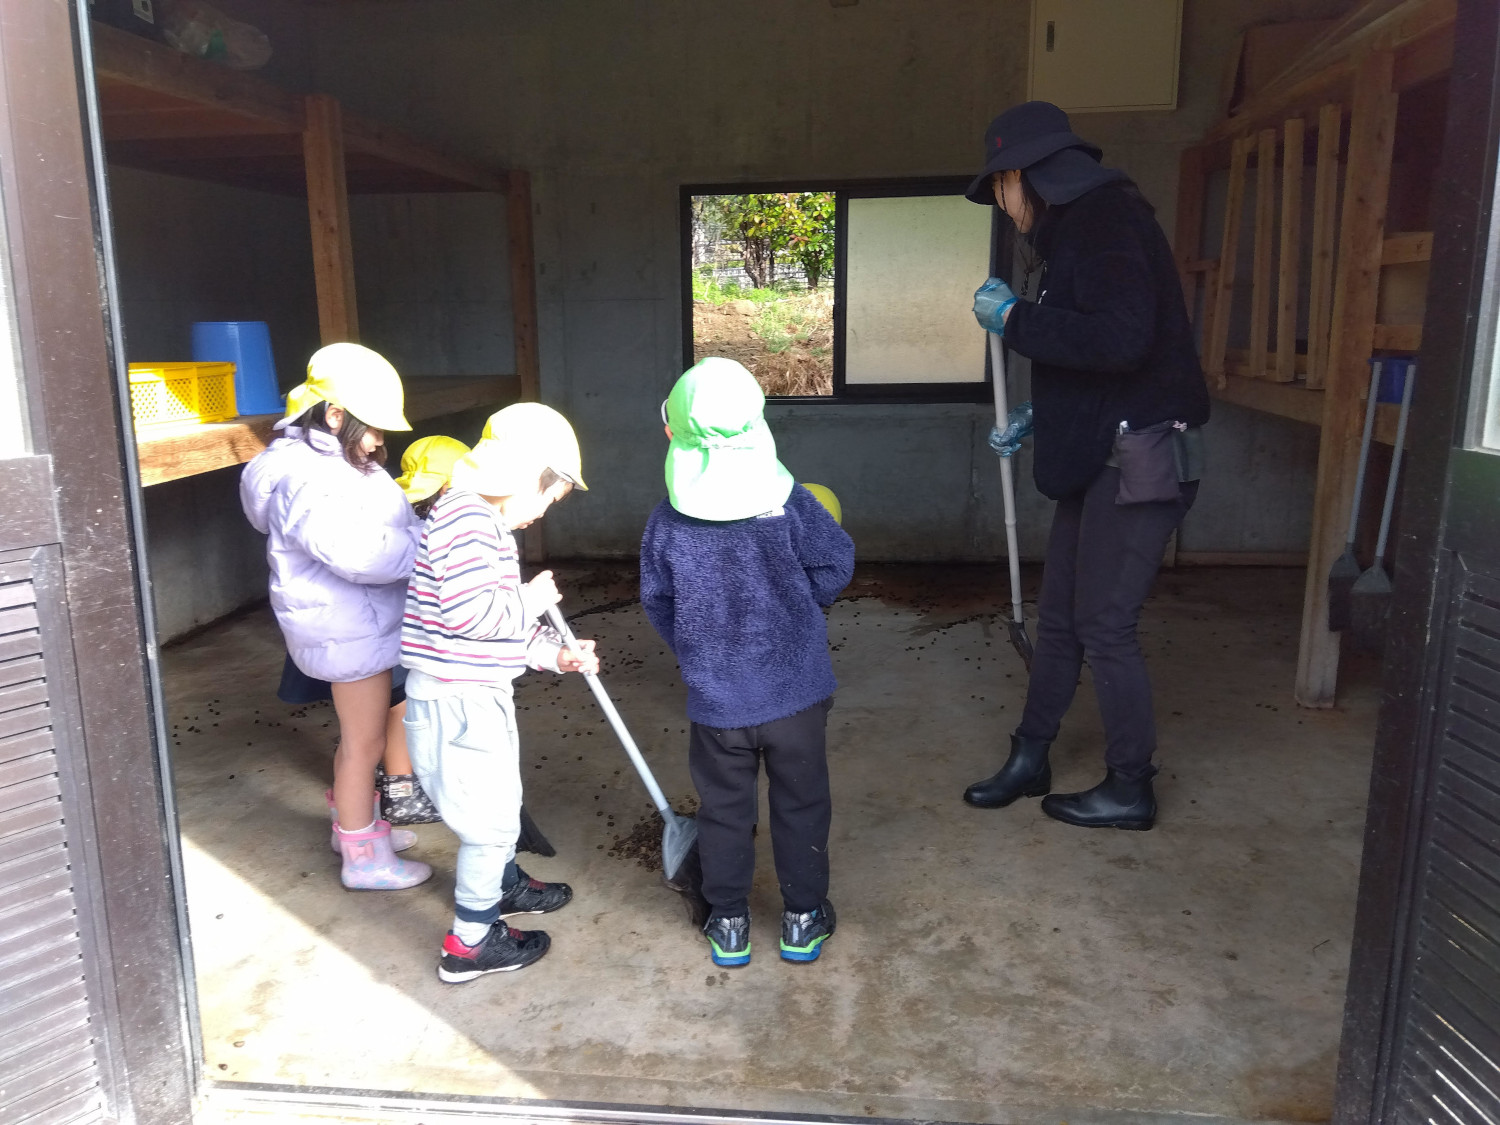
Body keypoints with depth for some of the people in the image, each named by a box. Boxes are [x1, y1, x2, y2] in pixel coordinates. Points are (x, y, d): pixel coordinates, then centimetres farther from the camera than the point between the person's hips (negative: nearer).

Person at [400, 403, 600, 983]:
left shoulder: (482, 521, 13)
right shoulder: (467, 517, -21)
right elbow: (467, 610, -30)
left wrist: (554, 653, 8)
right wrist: (530, 600, -14)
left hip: (475, 692, 10)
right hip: (456, 699, -10)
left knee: (500, 801, 28)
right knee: (490, 818, 4)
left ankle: (502, 884, 50)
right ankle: (471, 943, 19)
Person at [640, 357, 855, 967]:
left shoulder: (666, 522, -8)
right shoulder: (791, 504, -13)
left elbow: (657, 602, 2)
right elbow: (835, 568, -5)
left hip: (715, 701, 1)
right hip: (797, 692, -1)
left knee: (723, 808, 18)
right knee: (801, 803, 16)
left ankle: (728, 922, 29)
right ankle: (803, 917, 29)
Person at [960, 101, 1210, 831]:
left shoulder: (1101, 220, -14)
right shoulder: (1082, 224, 17)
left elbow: (1121, 338, -28)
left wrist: (1015, 320, -18)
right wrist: (1038, 416, 21)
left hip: (1137, 461, -10)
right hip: (1101, 457, 10)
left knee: (1104, 627, -1)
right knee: (1058, 620, 14)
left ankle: (1130, 790, 15)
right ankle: (1029, 761, 28)